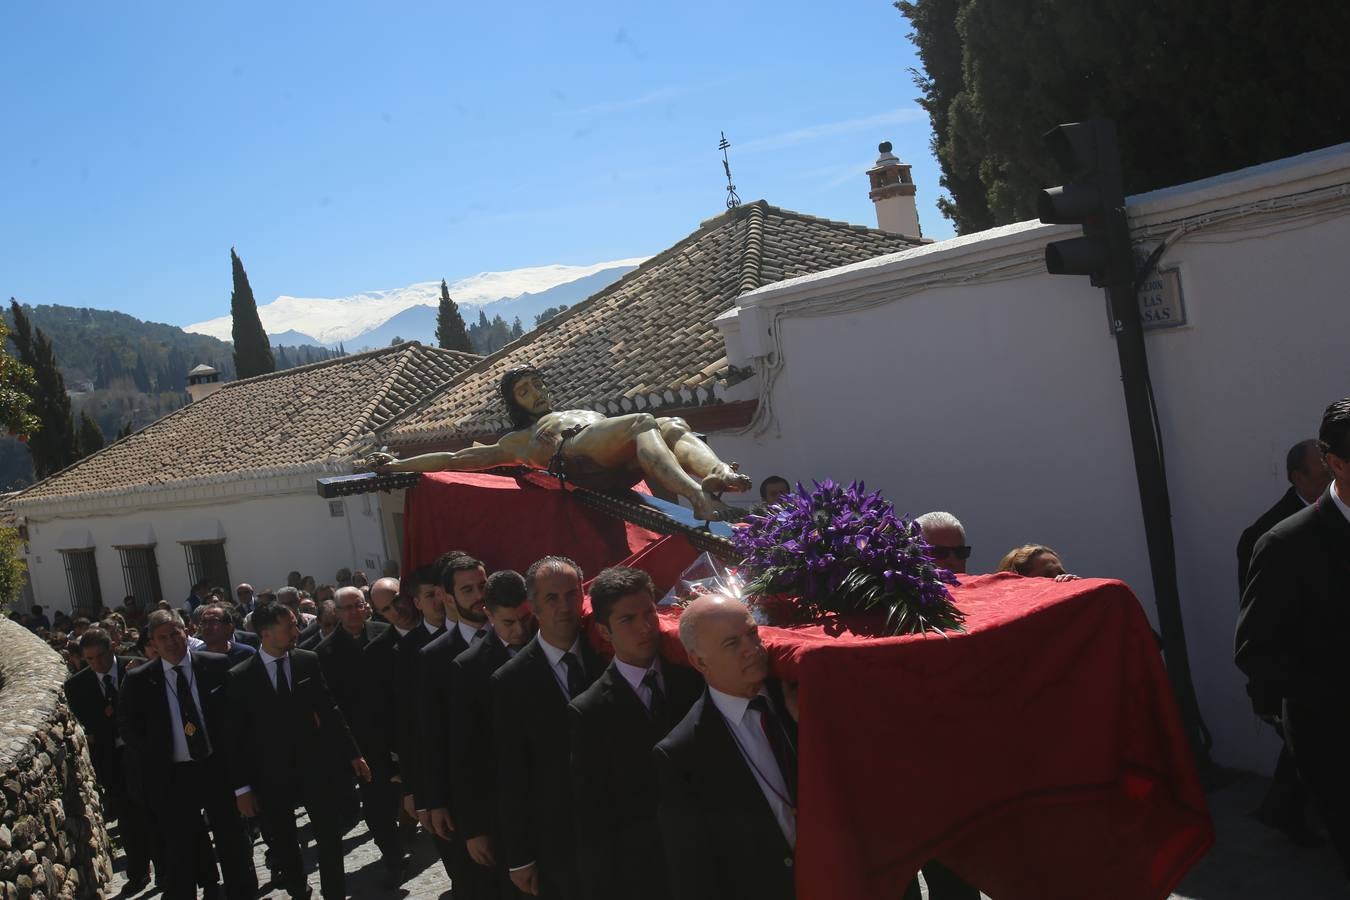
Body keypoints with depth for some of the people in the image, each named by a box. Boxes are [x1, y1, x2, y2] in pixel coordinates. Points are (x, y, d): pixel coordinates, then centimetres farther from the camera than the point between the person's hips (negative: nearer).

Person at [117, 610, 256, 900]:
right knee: (179, 852, 11)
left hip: (218, 767, 0)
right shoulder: (138, 680, -5)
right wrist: (152, 762, -3)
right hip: (172, 776, 0)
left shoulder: (217, 665, -6)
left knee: (232, 840, 12)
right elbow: (126, 727, 4)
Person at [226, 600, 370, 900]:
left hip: (312, 765, 1)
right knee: (283, 847, 13)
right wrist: (242, 787, -7)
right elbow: (237, 736, -7)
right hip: (270, 775, -1)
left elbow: (329, 711, 2)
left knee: (330, 838, 5)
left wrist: (353, 754, 1)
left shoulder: (308, 662, -3)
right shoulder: (240, 677, -9)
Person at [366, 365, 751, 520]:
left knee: (673, 425, -27)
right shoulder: (518, 440, 34)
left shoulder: (588, 412, 44)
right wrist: (395, 465, 30)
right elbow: (456, 459, 33)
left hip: (620, 462, 4)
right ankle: (696, 494, -57)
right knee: (643, 421, -32)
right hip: (575, 459, -4)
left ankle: (717, 473, -55)